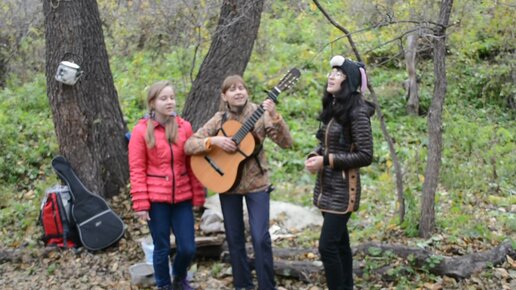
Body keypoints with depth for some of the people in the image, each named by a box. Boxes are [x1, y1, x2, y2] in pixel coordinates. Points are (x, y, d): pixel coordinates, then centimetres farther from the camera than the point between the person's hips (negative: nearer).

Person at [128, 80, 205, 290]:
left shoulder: (184, 127, 3)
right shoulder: (141, 131, -5)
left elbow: (192, 164, 6)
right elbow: (137, 170, -5)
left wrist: (198, 195, 6)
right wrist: (141, 204, -10)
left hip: (182, 197, 3)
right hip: (156, 198, -2)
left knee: (188, 248, 5)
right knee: (162, 248, 7)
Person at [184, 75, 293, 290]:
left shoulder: (259, 114, -7)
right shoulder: (219, 119, -3)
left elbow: (286, 142, -15)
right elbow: (189, 146, -6)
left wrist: (274, 116, -29)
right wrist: (214, 140, -23)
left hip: (256, 183, -2)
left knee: (261, 238, -8)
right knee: (234, 238, 11)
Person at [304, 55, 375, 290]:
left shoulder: (357, 112, -15)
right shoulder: (331, 108, 10)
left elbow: (365, 156, -17)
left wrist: (326, 161, -19)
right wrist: (314, 156, -2)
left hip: (343, 188, -8)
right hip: (326, 185, 8)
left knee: (327, 246, -9)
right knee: (339, 243, 15)